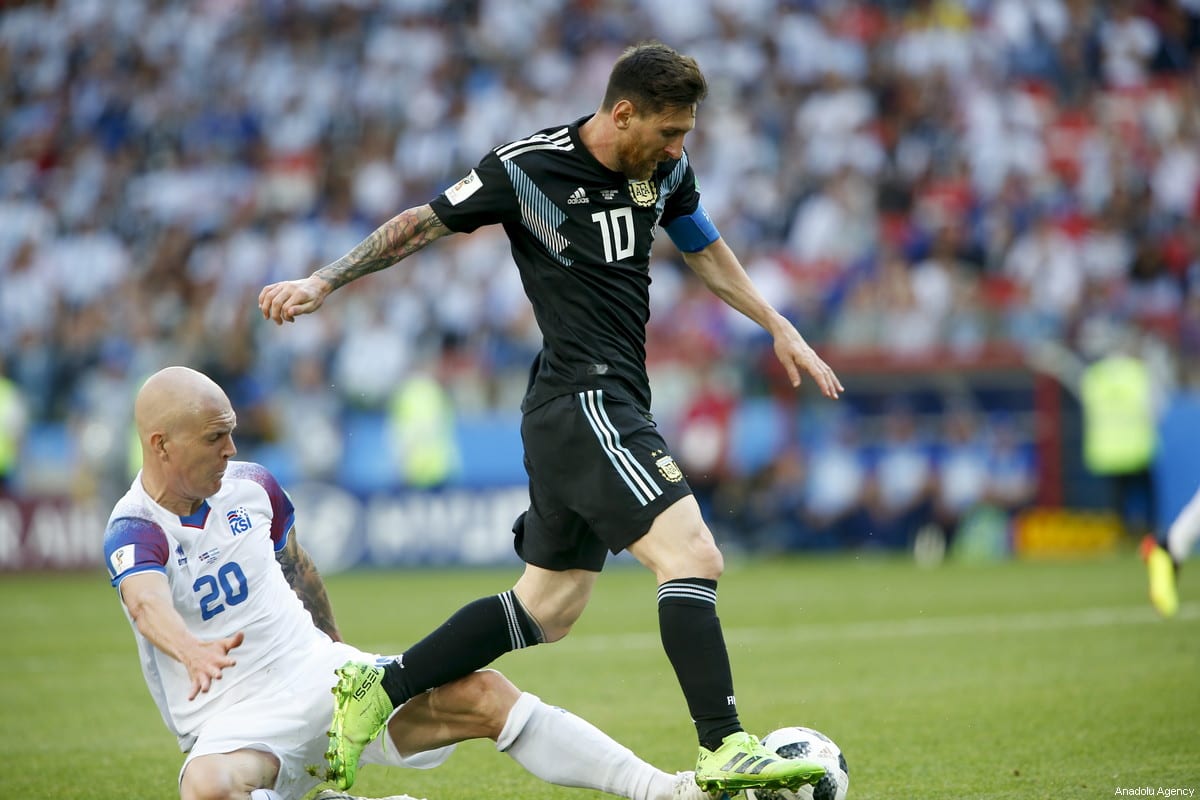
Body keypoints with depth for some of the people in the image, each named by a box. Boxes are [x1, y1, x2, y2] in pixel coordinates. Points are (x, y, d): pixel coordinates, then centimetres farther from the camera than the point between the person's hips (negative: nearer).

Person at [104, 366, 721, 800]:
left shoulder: (251, 486, 5)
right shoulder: (135, 532, -14)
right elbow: (149, 603, -37)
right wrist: (193, 652, -58)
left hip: (321, 677, 5)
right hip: (232, 724, -5)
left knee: (480, 694, -14)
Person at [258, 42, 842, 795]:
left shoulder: (666, 167, 8)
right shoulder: (527, 168, -12)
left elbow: (705, 249, 26)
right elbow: (423, 224, -1)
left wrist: (779, 326, 21)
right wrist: (322, 281, -4)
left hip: (612, 407, 9)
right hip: (582, 400, -9)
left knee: (548, 607, 13)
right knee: (693, 556, -21)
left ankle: (376, 690, 20)